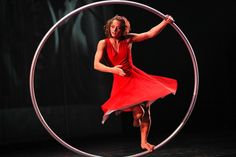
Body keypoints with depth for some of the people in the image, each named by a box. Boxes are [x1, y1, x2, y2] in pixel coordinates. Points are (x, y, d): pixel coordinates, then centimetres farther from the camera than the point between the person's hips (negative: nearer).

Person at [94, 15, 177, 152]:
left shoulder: (128, 39, 2)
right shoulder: (103, 43, -4)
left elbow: (150, 34, 3)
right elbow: (96, 65, -12)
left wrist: (165, 22, -5)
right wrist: (113, 70, -28)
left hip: (135, 76, 2)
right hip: (120, 81, -2)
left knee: (146, 109, -5)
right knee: (138, 111, -20)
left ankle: (144, 142, 11)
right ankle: (136, 116, 19)